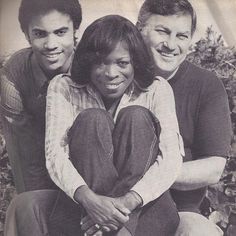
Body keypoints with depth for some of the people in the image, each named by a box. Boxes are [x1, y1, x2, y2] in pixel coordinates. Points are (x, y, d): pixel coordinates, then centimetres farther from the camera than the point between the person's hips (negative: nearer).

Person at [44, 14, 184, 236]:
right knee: (92, 119, -22)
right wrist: (89, 198, -35)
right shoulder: (64, 88, -3)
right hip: (82, 201, 0)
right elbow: (55, 154, -15)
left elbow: (171, 158, -16)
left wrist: (128, 201, -33)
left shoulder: (156, 90, -4)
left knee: (136, 117, -21)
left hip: (143, 203, 0)